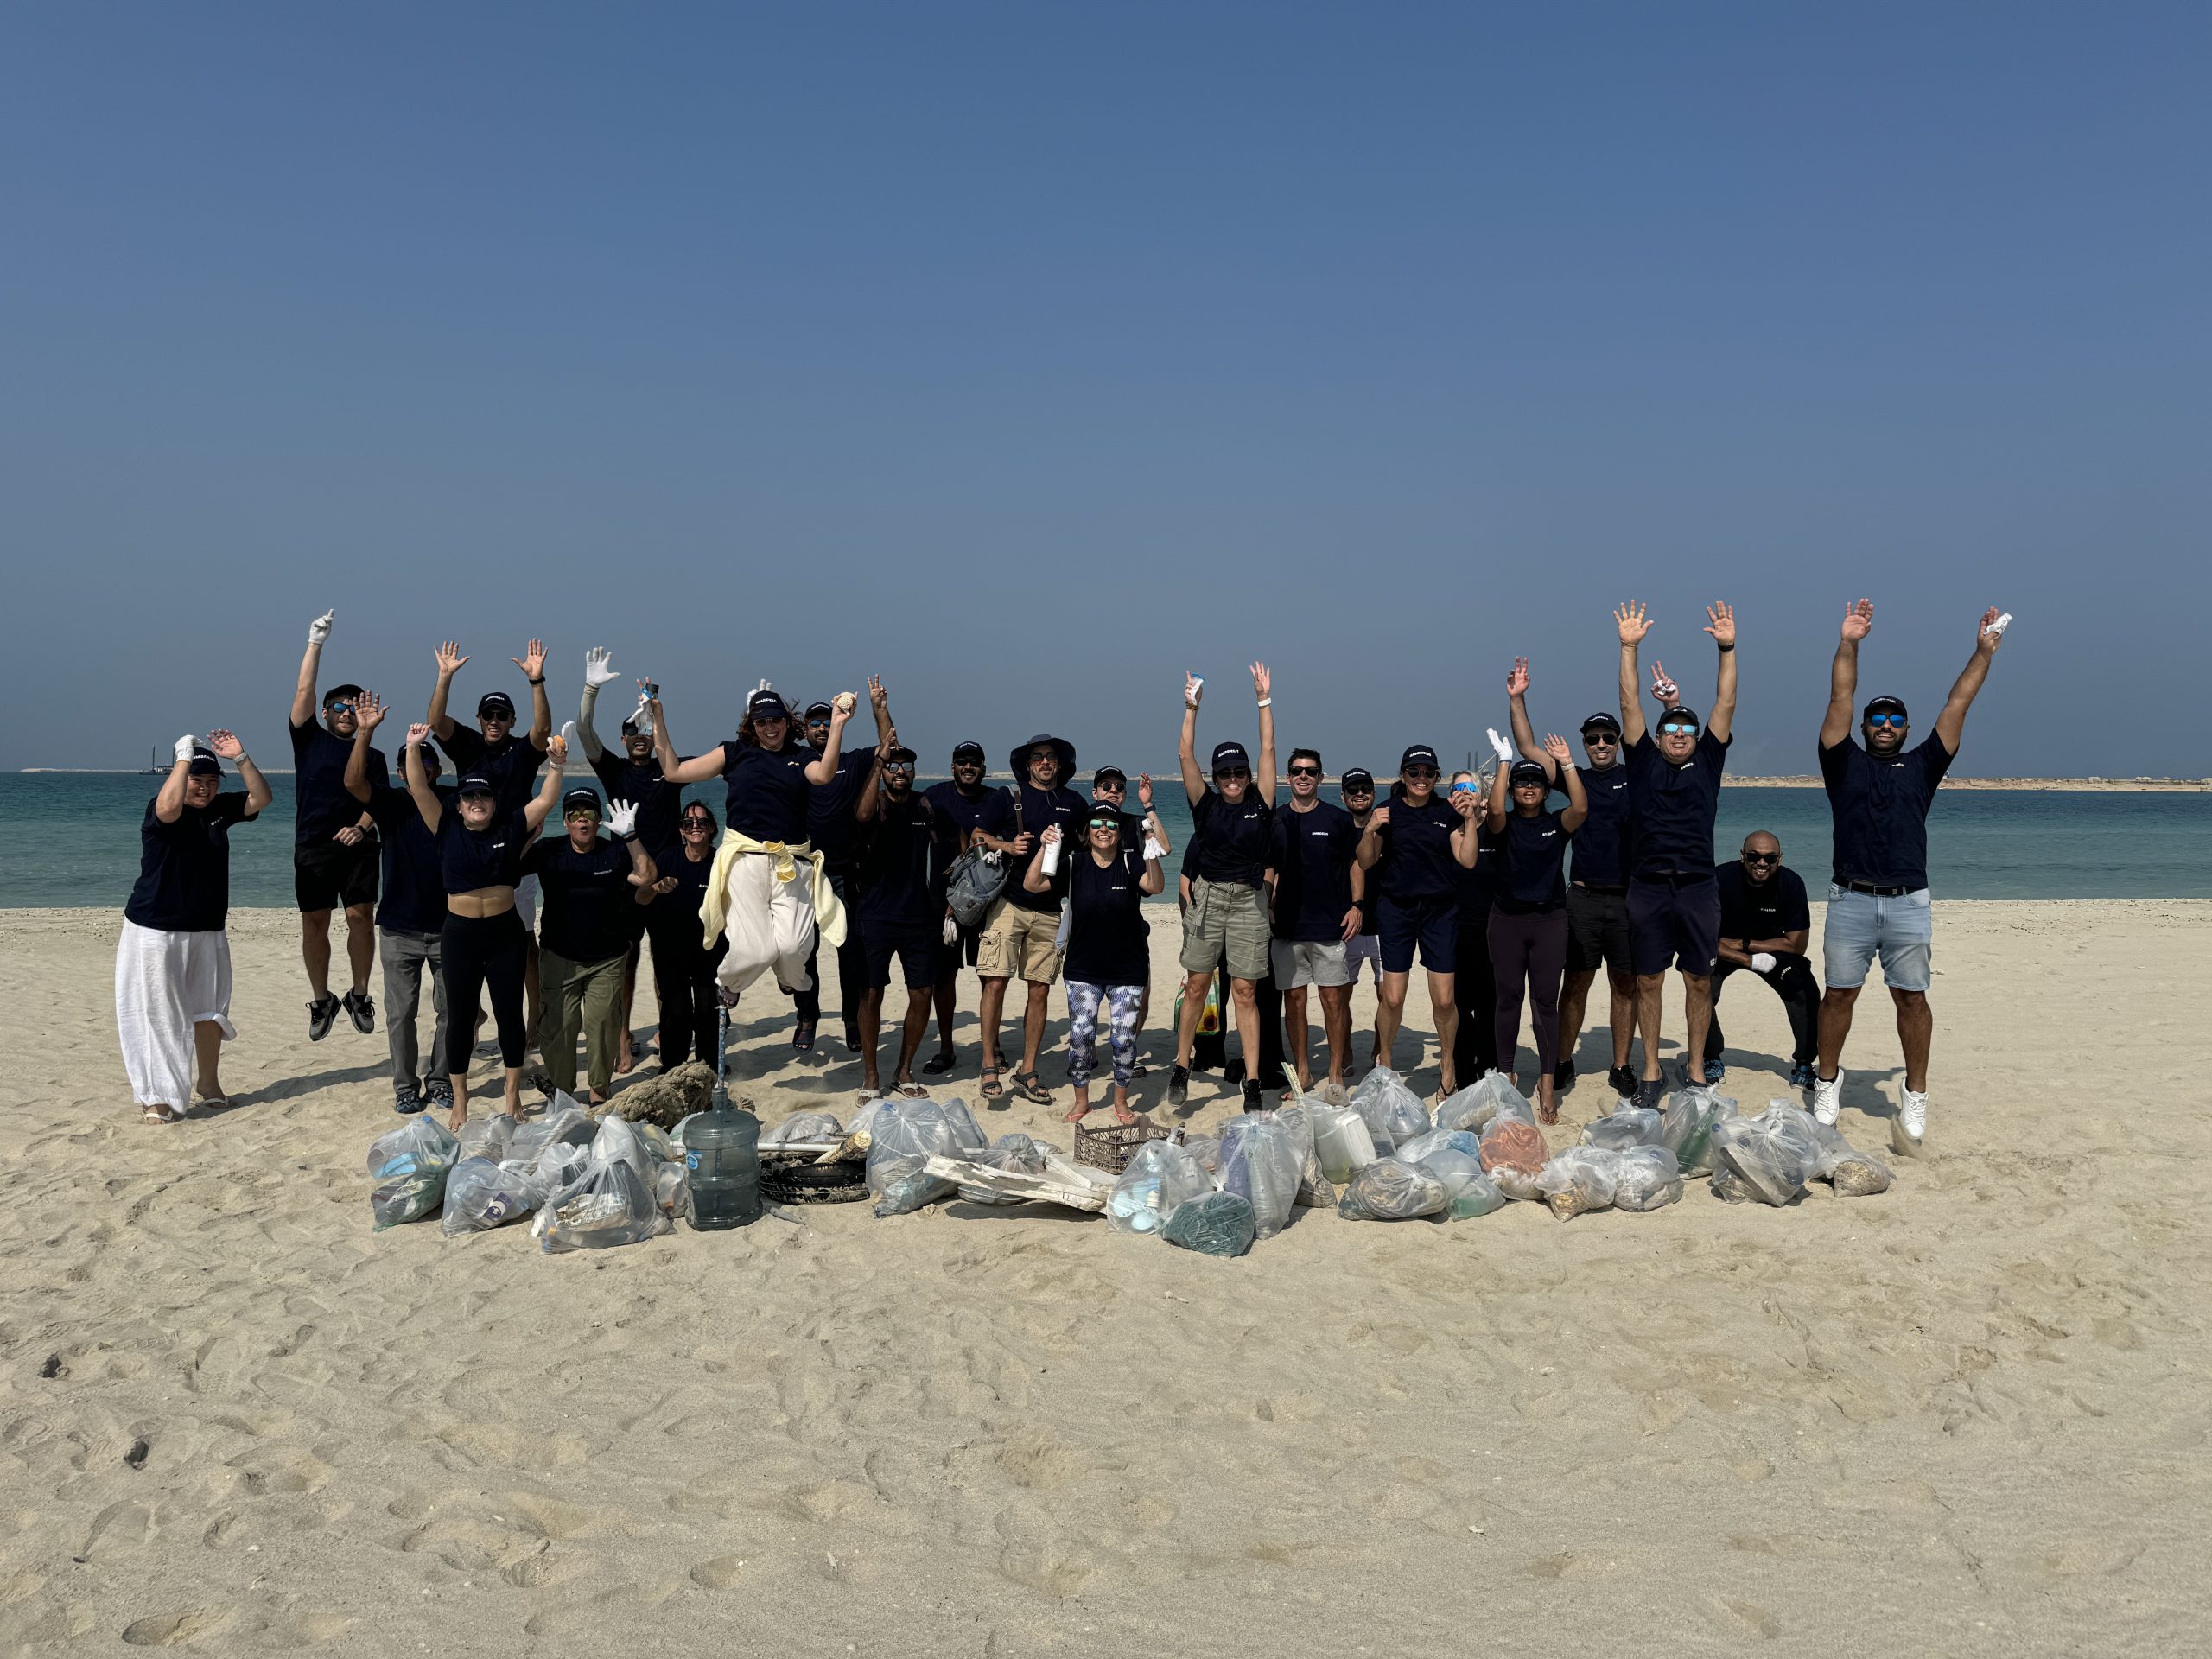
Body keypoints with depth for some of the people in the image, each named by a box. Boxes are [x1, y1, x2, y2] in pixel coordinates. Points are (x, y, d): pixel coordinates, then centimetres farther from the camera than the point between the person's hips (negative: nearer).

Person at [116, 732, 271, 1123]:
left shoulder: (220, 808, 6)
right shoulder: (158, 810, -14)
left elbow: (260, 798, 0)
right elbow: (169, 806, -37)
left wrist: (240, 758, -13)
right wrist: (184, 757, -28)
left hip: (208, 932, 6)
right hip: (156, 931, -6)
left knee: (211, 1009, 16)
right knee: (156, 1014, -2)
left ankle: (208, 1081, 32)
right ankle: (155, 1096, 7)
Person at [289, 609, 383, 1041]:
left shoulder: (373, 756, 13)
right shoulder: (309, 739, 10)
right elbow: (303, 691, 0)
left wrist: (362, 826, -16)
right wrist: (315, 643, -4)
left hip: (357, 845, 0)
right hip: (312, 846, 0)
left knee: (361, 916, -5)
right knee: (314, 923, 3)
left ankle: (359, 996, 7)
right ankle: (321, 1001, 15)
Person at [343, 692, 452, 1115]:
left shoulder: (454, 802, 5)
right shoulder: (392, 803, 1)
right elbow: (354, 782, -14)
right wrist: (364, 732, -26)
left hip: (447, 926, 1)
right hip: (400, 929, 0)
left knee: (451, 1009, 7)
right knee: (400, 1013, 4)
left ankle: (439, 1080, 20)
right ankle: (405, 1087, 14)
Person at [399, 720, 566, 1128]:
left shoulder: (510, 829, 0)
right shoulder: (447, 829, -1)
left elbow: (545, 801, -8)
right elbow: (419, 790, -10)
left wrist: (556, 765, -22)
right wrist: (414, 748, -21)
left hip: (505, 932, 0)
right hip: (459, 934, 0)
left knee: (509, 1015, 7)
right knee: (460, 1018, 7)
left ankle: (512, 1097, 20)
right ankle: (459, 1103, 18)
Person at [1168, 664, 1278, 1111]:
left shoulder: (1260, 804, 4)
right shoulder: (1206, 805, 4)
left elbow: (1268, 750, 1)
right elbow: (1185, 754, -2)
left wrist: (1264, 700, 1)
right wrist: (1192, 707, -5)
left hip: (1249, 901, 0)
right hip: (1208, 897, 0)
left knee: (1245, 991, 1)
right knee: (1196, 985, 4)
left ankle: (1252, 1083, 2)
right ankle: (1181, 1067, 16)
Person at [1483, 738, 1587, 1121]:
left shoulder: (1556, 824, 6)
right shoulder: (1504, 824, 4)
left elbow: (1581, 808, -14)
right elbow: (1495, 809, -19)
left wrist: (1567, 764, -18)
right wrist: (1504, 762, -18)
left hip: (1549, 920, 0)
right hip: (1507, 920, 0)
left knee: (1546, 1003, 0)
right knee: (1508, 998, 4)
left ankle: (1547, 1088, 0)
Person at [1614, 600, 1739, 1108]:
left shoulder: (1707, 761, 9)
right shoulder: (1643, 761, 8)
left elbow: (1726, 704, 3)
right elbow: (1630, 705, 2)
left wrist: (1728, 649, -4)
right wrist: (1629, 648, -4)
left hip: (1697, 888, 1)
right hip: (1648, 889, -1)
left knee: (1699, 981, 6)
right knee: (1649, 981, 4)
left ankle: (1695, 1068, 17)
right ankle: (1651, 1073, 12)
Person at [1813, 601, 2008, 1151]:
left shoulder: (1921, 766, 15)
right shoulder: (1845, 763, 11)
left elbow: (1957, 707, 11)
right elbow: (1839, 700, 2)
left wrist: (1984, 653, 7)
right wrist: (1848, 645, -5)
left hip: (1908, 902, 1)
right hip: (1850, 899, -1)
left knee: (1912, 998, 1)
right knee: (1839, 994, 4)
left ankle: (1915, 1100, 8)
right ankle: (1827, 1085, 17)